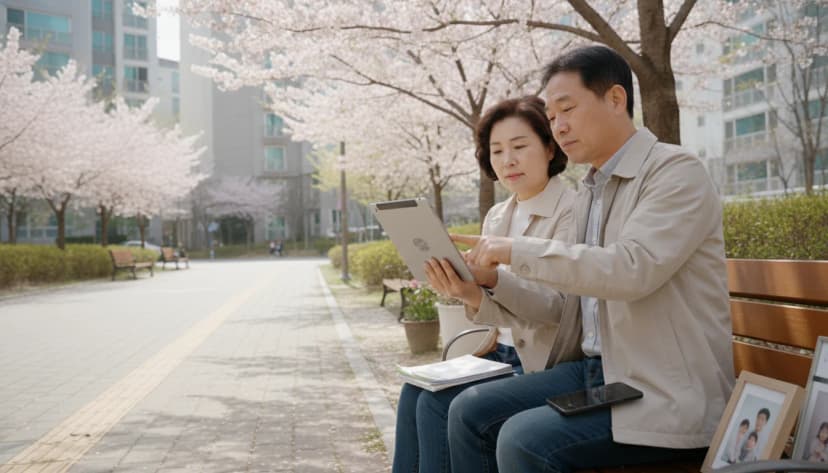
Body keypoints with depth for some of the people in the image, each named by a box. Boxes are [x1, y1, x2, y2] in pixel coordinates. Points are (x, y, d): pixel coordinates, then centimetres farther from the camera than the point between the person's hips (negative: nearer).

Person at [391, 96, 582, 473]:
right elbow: (500, 310, 5)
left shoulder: (573, 212, -11)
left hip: (547, 363, -6)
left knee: (437, 403, -20)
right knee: (415, 392, -12)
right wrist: (471, 295, -20)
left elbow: (558, 305, -21)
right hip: (504, 351, 7)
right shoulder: (496, 217, 9)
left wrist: (493, 279, -38)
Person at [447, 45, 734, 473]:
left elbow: (632, 269, -27)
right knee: (470, 412, -1)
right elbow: (564, 304, 15)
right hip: (596, 372, 8)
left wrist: (518, 251, -23)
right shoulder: (587, 194, 13)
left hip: (665, 393, -8)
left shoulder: (677, 171, -11)